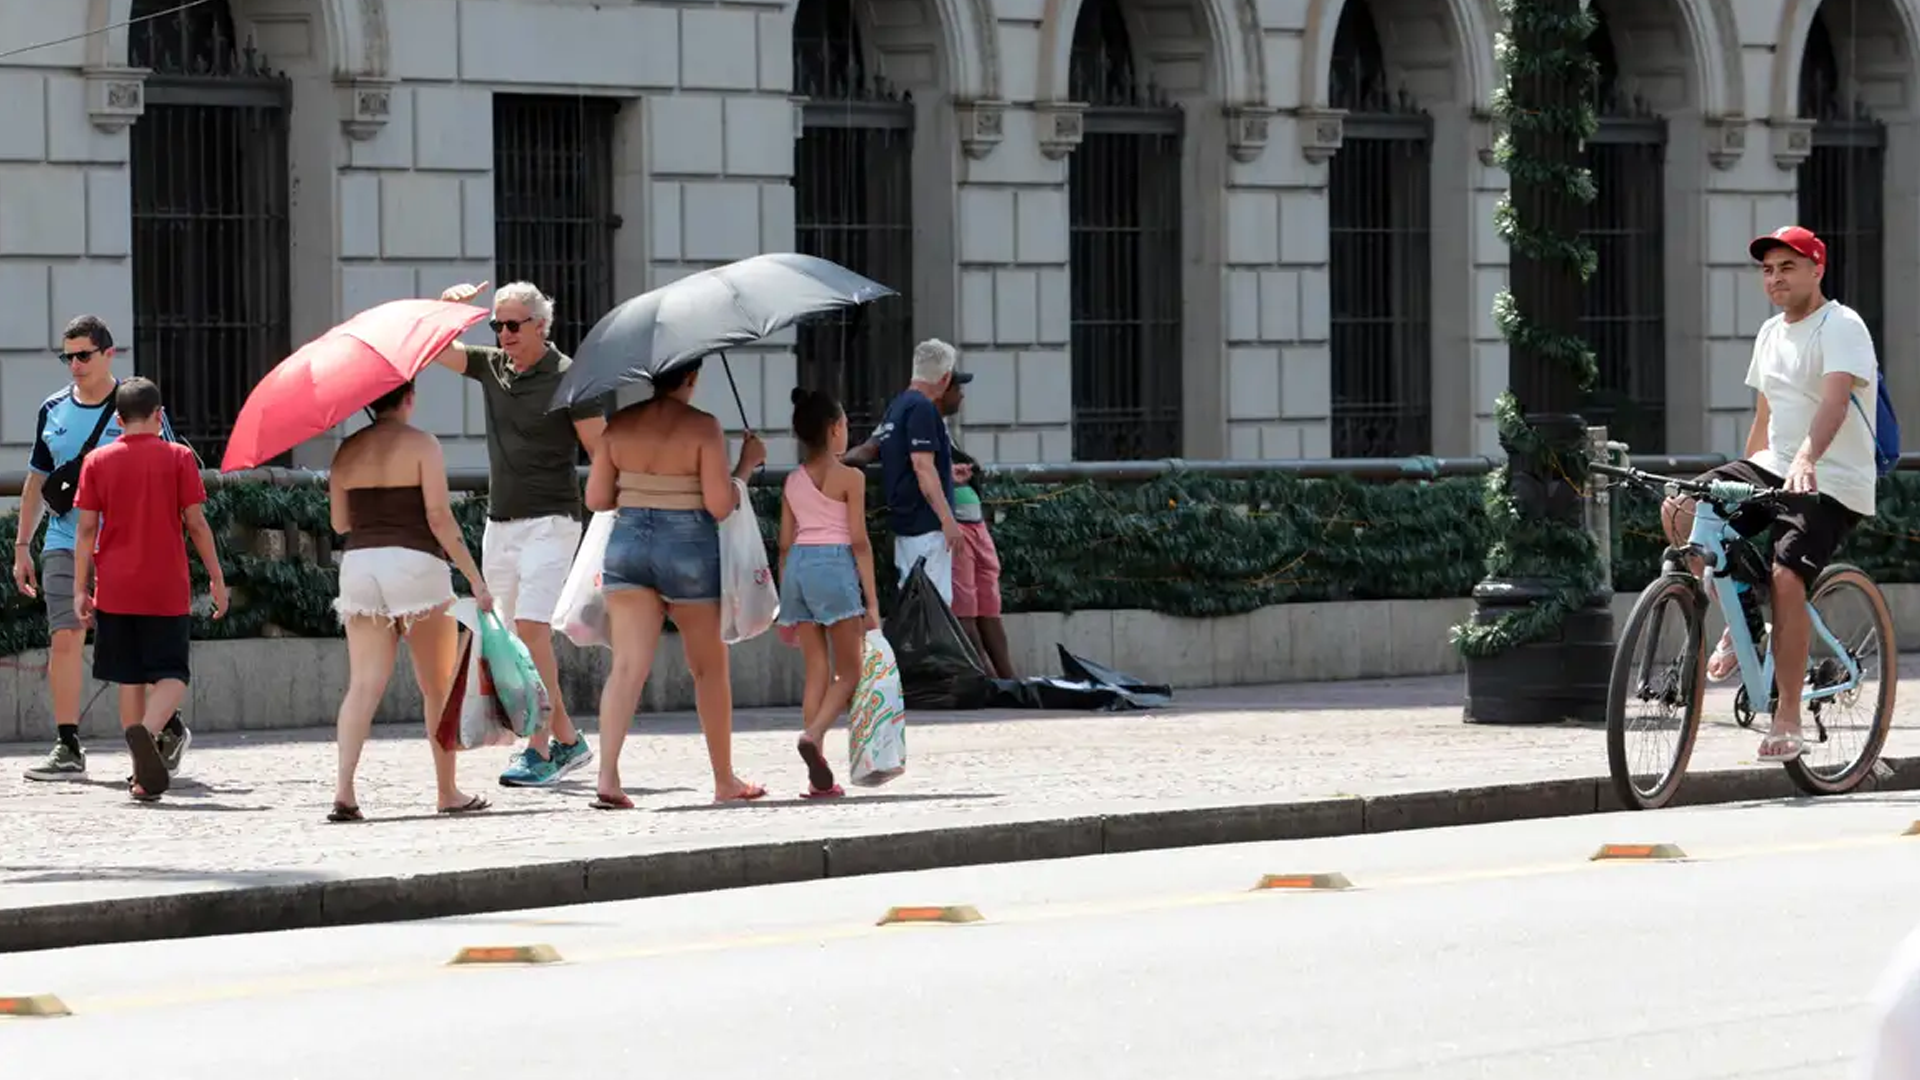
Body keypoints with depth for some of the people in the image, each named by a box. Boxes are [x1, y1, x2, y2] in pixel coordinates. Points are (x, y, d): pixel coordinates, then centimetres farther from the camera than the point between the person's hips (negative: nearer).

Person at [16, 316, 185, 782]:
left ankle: (170, 729, 23)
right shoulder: (53, 411, 10)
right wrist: (22, 545, 14)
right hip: (66, 546, 3)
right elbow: (37, 481, 18)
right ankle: (68, 748, -3)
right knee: (64, 640, -6)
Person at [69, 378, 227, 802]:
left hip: (116, 590, 2)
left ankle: (143, 774, 11)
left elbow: (86, 529, 0)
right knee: (171, 676, 1)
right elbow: (196, 523, -3)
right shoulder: (178, 457, -2)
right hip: (166, 590, -2)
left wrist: (81, 588, 5)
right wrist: (217, 578, 5)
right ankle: (146, 730, -30)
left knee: (130, 678, 11)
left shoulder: (98, 461, 3)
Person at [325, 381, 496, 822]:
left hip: (359, 566, 4)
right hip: (415, 566, -4)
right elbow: (439, 518, -12)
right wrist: (475, 579, -9)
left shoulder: (348, 451, 7)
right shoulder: (421, 445, -6)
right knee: (439, 687, 10)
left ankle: (344, 789, -18)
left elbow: (340, 522, 12)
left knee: (364, 684, -1)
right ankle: (449, 792, 17)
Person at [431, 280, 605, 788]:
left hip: (549, 522, -7)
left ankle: (540, 751, -16)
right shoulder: (491, 367, 10)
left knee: (531, 628, -17)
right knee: (514, 636, 7)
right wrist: (446, 306, -7)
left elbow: (602, 452, -8)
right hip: (500, 522, 7)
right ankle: (568, 740, 17)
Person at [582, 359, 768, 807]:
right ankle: (724, 780, 26)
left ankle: (608, 777, -22)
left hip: (627, 542, 3)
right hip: (688, 548, -3)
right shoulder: (702, 427, -11)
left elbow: (597, 499, 3)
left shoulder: (620, 425, 1)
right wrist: (746, 464, 2)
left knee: (628, 665, -4)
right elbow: (719, 505, -13)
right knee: (710, 667, 15)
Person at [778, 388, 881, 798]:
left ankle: (818, 777, 3)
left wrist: (786, 608, 18)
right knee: (849, 671, 1)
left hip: (797, 567, 5)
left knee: (817, 671, 8)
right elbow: (859, 542, -7)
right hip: (834, 565, -5)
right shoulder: (849, 477, -4)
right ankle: (813, 734, -25)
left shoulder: (793, 482, 12)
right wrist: (871, 601, -4)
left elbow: (785, 545, 14)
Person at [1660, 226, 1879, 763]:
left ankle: (1787, 720, -20)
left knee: (1786, 577, -27)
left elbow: (1835, 399, -30)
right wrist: (1744, 487, 25)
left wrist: (1807, 458, -46)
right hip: (1773, 468, 8)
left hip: (1832, 484, -8)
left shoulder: (1841, 327, -12)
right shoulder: (1772, 334, 14)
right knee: (1680, 510, -11)